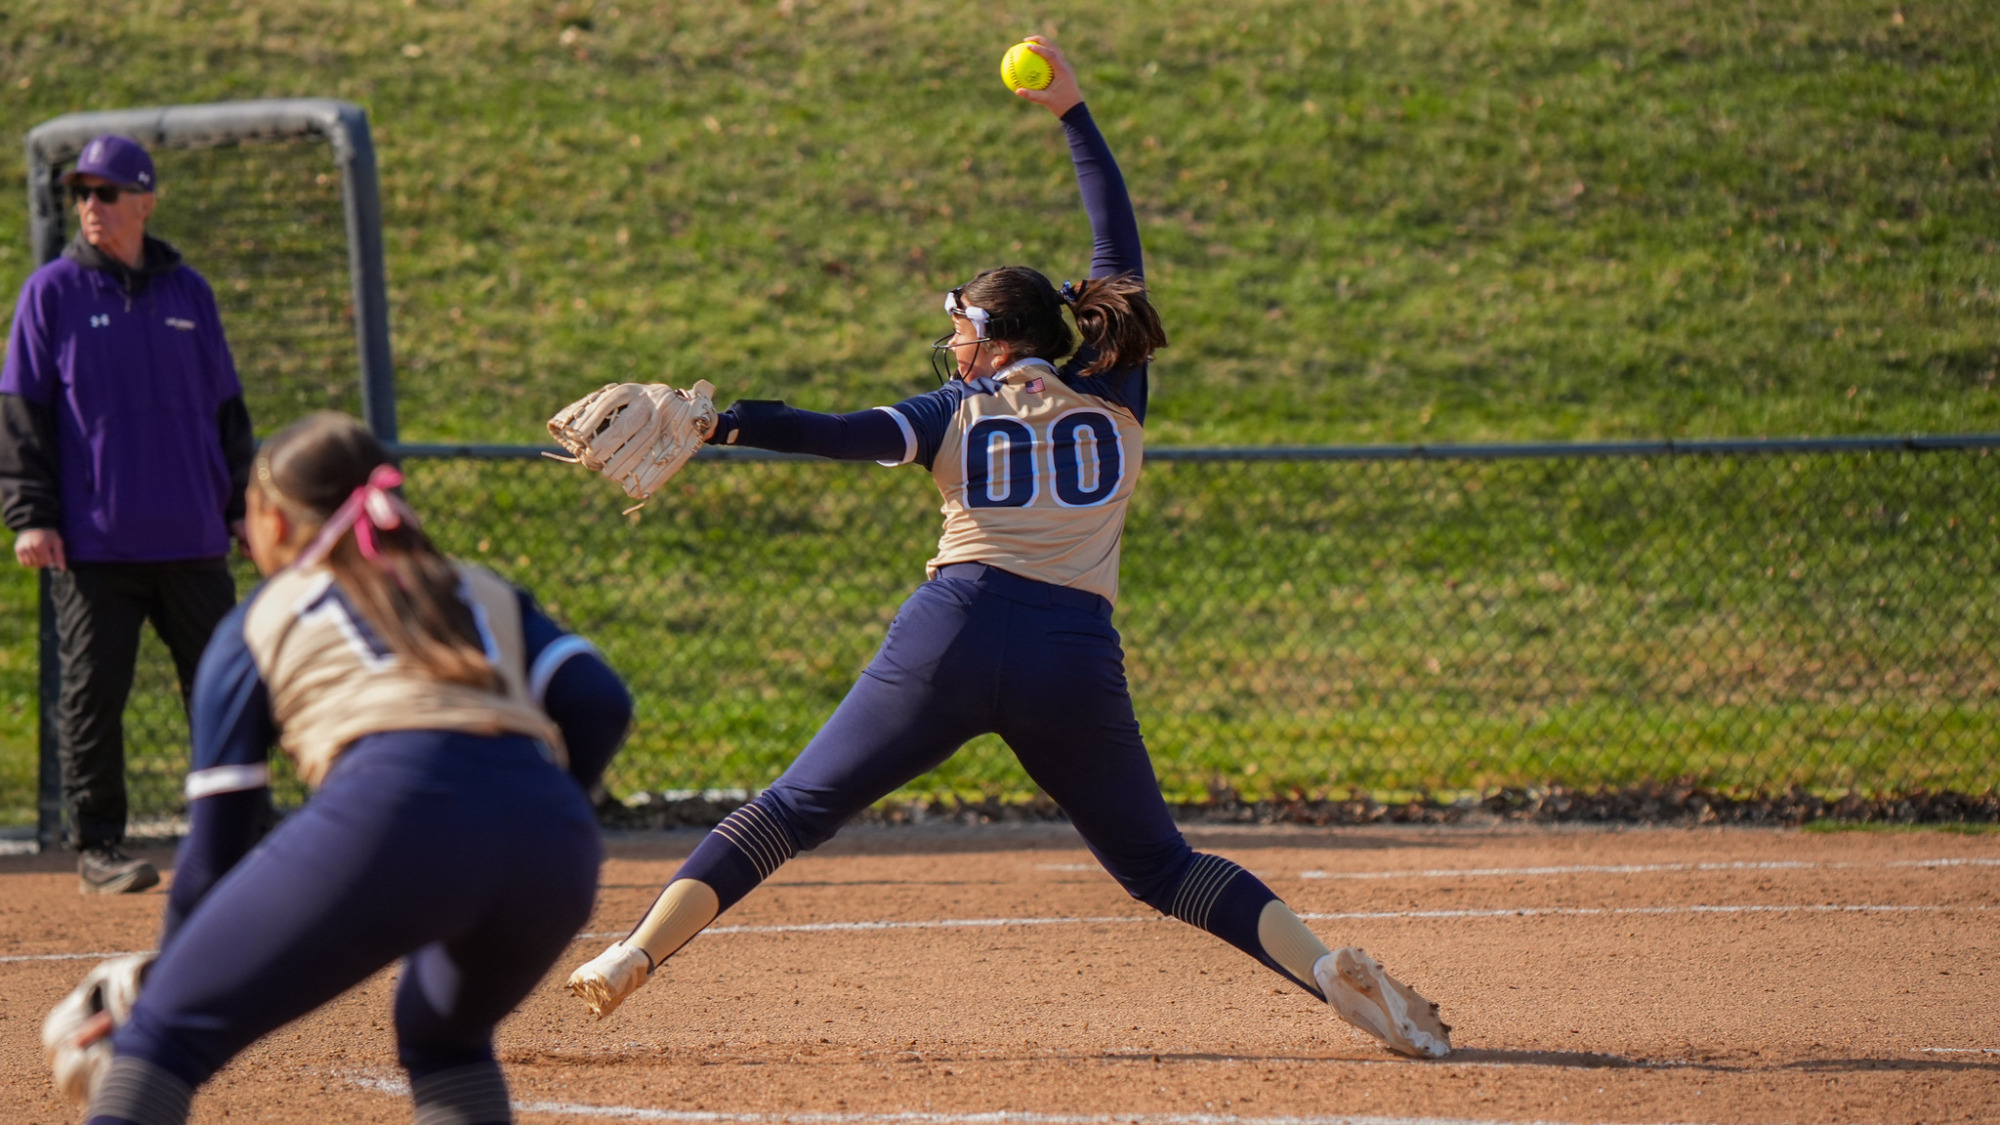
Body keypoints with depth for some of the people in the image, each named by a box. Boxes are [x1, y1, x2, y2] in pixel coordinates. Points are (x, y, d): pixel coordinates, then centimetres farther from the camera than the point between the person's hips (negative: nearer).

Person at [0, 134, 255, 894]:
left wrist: (241, 504, 11)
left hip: (191, 538, 3)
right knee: (94, 694, -2)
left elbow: (225, 408, 16)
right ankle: (96, 850, 4)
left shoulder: (187, 292, 11)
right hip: (92, 540, -3)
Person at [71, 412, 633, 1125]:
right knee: (442, 1032, 33)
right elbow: (598, 704, 15)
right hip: (558, 845, 5)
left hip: (394, 813, -4)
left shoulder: (261, 621, 24)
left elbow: (216, 844, 21)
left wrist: (154, 984, 31)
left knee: (167, 1033, 5)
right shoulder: (484, 593, 33)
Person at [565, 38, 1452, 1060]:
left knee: (792, 812, 7)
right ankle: (1329, 970, -8)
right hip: (1077, 657, 2)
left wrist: (711, 427, -11)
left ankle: (635, 953, -3)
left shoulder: (956, 413, 11)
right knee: (1158, 866, 10)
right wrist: (1072, 114, 29)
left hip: (954, 635, -2)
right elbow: (1119, 247, 24)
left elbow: (838, 434, -5)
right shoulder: (1114, 397, 16)